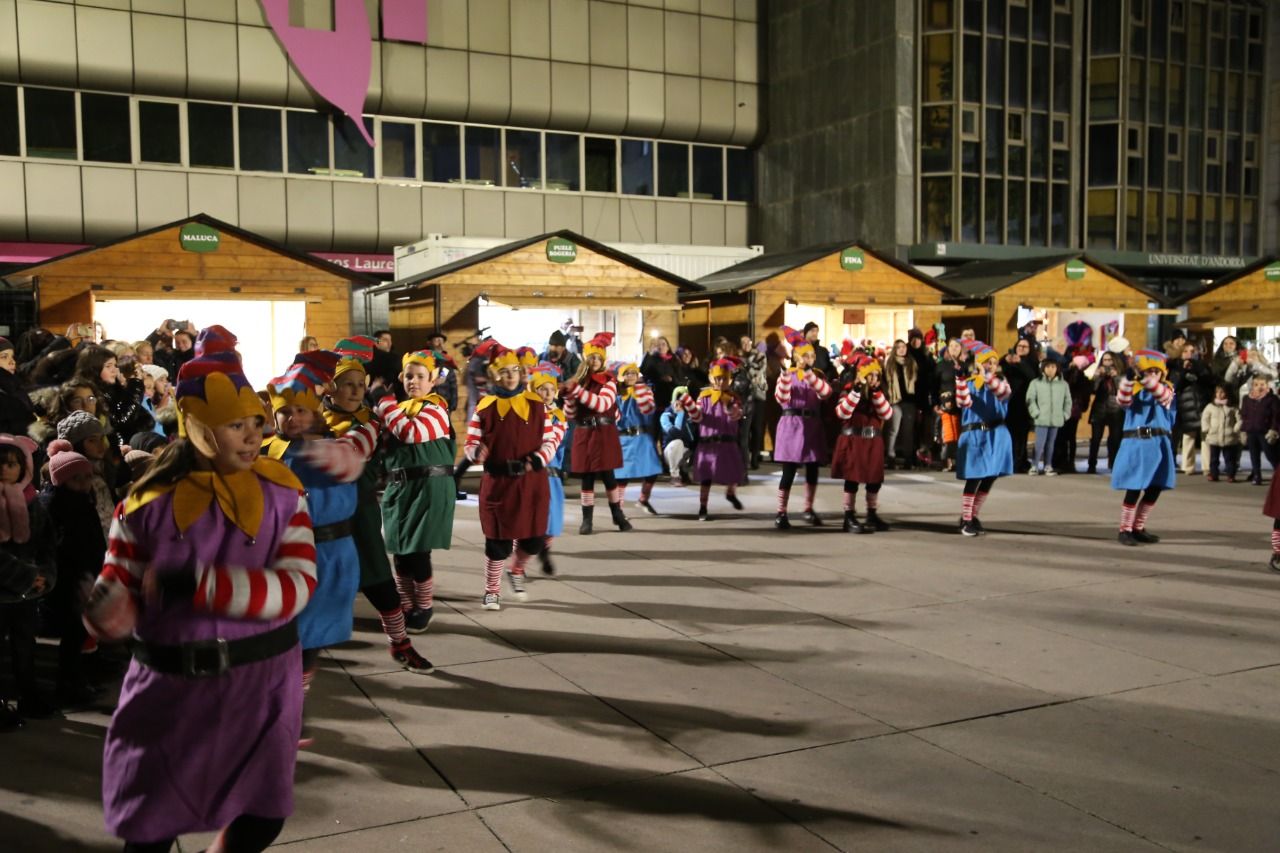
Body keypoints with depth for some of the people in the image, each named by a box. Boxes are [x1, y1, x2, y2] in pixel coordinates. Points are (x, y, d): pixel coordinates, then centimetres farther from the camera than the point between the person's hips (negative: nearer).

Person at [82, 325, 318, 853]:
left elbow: (295, 587, -17)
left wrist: (192, 584, -27)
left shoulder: (280, 492, -7)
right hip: (169, 684, 0)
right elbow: (118, 586, -1)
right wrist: (108, 612, -27)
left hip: (261, 679, 0)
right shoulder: (149, 499, -6)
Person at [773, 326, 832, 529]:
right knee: (789, 472, -7)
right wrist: (787, 375, -27)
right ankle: (781, 513, -1)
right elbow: (781, 399, -15)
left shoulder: (817, 374, 8)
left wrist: (809, 375, -24)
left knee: (812, 470, 8)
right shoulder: (786, 375, 0)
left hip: (812, 425, 4)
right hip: (792, 425, -4)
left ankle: (808, 509, 23)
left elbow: (826, 393, -13)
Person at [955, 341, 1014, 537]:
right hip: (974, 436, -4)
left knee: (989, 480, 10)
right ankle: (965, 520, 3)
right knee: (974, 479, -7)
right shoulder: (969, 384, -1)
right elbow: (963, 402, -22)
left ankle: (973, 516, 24)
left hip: (997, 437, 4)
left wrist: (986, 376, -30)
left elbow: (1005, 392, -18)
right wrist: (960, 377, -31)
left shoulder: (1000, 382, 7)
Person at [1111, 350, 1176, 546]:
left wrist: (1148, 381, -30)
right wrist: (1128, 379, -32)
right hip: (1136, 445, -4)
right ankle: (1125, 530, 5)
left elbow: (1164, 396, -14)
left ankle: (1138, 528, 23)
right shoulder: (1134, 389, 4)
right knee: (1134, 490, -7)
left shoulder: (1167, 389, 10)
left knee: (1154, 491, 9)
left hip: (1159, 446, 4)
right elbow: (1123, 401, -18)